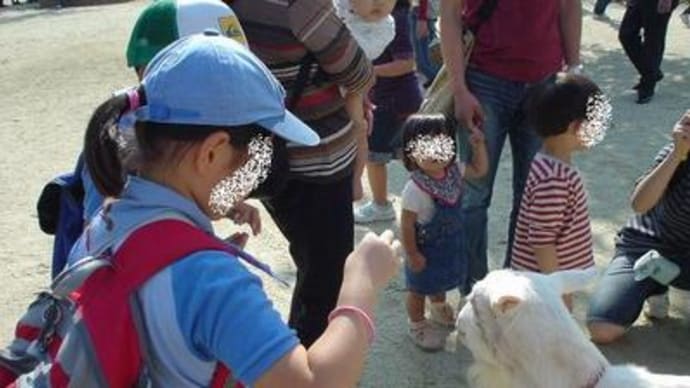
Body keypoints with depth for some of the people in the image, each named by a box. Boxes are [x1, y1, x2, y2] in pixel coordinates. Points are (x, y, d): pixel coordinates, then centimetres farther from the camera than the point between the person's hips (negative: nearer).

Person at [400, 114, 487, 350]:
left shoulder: (454, 171, -13)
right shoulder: (416, 189, -34)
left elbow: (480, 170, 7)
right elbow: (407, 224, -26)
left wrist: (479, 146, -8)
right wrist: (412, 254, -20)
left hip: (451, 244, 7)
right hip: (426, 249, -7)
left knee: (441, 280, 31)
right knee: (419, 288, 15)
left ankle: (440, 309, 59)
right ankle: (417, 326, 38)